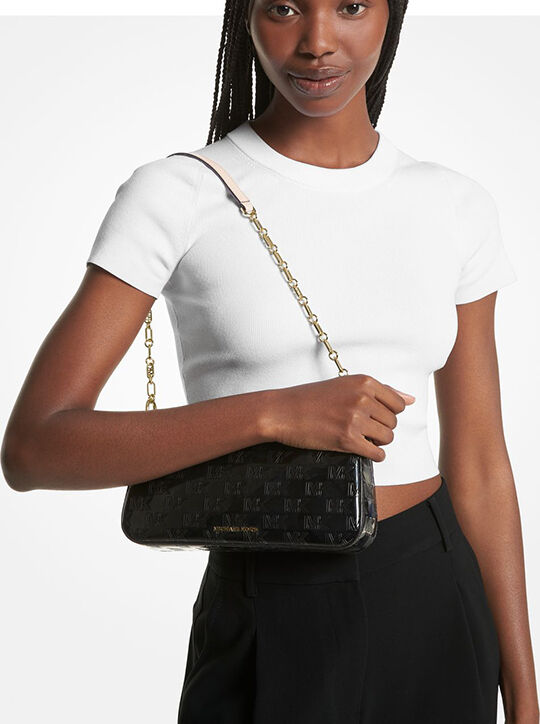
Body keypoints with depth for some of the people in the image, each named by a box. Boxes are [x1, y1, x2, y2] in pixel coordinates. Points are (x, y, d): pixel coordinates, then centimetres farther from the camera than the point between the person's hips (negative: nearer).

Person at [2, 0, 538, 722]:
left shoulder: (457, 207, 2)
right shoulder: (173, 196, -9)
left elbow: (478, 465, 5)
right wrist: (276, 413, -26)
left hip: (436, 609, 4)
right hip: (272, 632, -3)